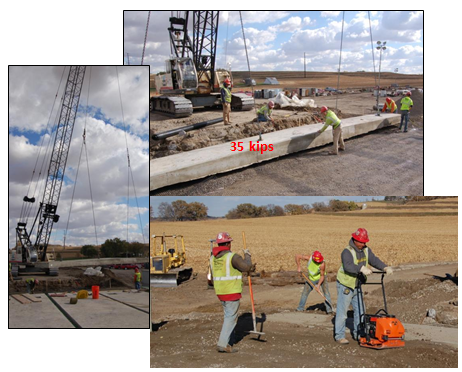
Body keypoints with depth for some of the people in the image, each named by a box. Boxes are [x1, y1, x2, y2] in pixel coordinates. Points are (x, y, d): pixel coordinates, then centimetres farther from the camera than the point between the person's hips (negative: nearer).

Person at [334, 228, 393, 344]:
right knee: (342, 311, -4)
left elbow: (374, 260, -8)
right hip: (345, 286, -7)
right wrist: (362, 268, -52)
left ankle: (358, 334, 25)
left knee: (360, 310, 12)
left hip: (357, 286, 7)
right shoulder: (347, 252, -22)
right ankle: (339, 336, 5)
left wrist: (385, 267, -26)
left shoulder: (366, 250, 2)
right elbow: (348, 266, -38)